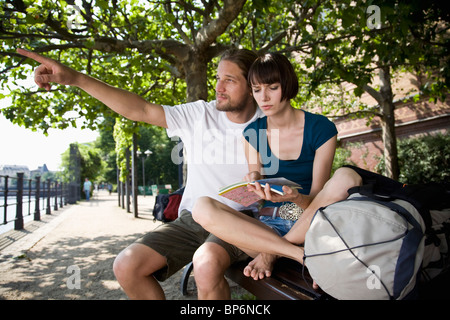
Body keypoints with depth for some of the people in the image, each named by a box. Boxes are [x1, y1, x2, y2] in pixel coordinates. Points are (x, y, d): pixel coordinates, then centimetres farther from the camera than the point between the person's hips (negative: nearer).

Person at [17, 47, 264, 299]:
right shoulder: (199, 115, 1)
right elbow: (140, 110, -4)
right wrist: (76, 78, -10)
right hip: (193, 219, 4)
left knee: (207, 262, -37)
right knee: (127, 266, -12)